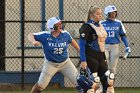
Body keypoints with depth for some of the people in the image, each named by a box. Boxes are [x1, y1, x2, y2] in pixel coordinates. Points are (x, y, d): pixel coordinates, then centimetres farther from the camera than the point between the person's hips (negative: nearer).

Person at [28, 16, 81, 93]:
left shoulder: (65, 34, -10)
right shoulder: (45, 35, -18)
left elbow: (72, 41, 8)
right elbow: (31, 35, -13)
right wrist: (33, 41, -37)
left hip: (65, 63, 2)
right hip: (50, 64, -2)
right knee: (40, 86, -3)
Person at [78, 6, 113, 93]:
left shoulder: (100, 26, 15)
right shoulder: (87, 26, -10)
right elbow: (82, 44, -15)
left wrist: (104, 58, 18)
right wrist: (83, 60, -21)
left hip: (100, 56, 8)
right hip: (91, 57, -8)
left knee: (107, 81, 2)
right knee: (94, 83, -9)